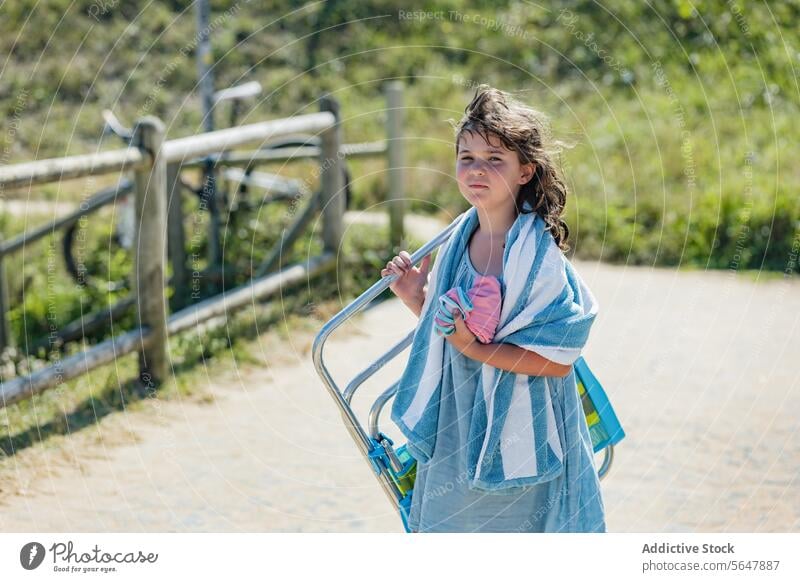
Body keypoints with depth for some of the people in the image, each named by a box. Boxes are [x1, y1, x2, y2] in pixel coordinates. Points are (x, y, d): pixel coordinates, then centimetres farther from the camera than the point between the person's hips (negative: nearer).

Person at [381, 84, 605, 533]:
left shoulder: (538, 256, -18)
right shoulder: (459, 243, 3)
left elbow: (559, 360, -21)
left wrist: (476, 347, -26)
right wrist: (416, 299, -2)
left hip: (516, 443, -6)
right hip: (456, 433, 7)